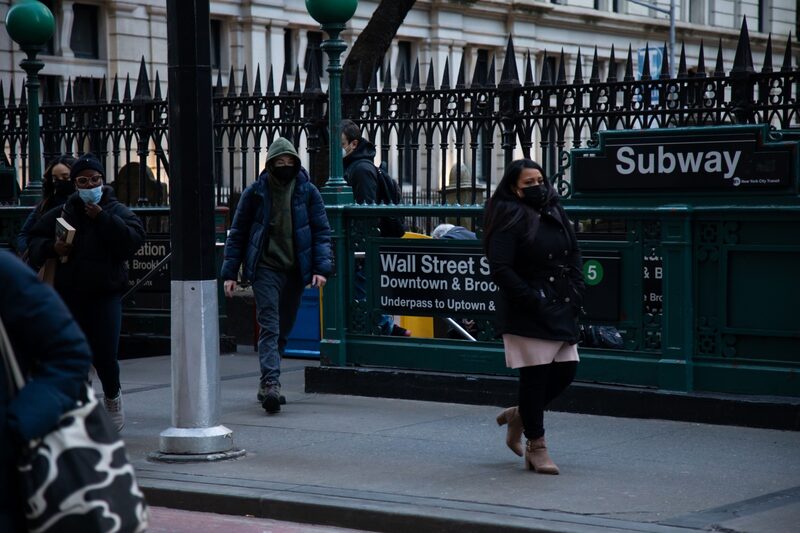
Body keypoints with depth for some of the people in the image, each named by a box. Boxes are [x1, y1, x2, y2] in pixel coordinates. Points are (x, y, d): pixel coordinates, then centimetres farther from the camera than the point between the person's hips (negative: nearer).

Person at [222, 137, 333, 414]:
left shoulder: (307, 192, 4)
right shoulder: (255, 192, 1)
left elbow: (321, 232, 6)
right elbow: (237, 233, 6)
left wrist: (321, 267, -7)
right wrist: (230, 273, 1)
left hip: (295, 270, 3)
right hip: (265, 269, -3)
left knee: (283, 328, 10)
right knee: (269, 327, -13)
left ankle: (267, 383, 22)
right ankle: (271, 383, -22)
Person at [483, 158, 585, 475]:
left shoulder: (555, 214, 12)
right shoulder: (510, 220, -10)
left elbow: (574, 256, 19)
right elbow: (500, 269, -16)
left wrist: (575, 292, 4)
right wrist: (533, 300, -18)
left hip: (561, 310, 7)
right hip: (526, 316, -7)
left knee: (566, 371, 7)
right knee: (535, 374, -3)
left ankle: (520, 415, 30)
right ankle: (535, 446, 10)